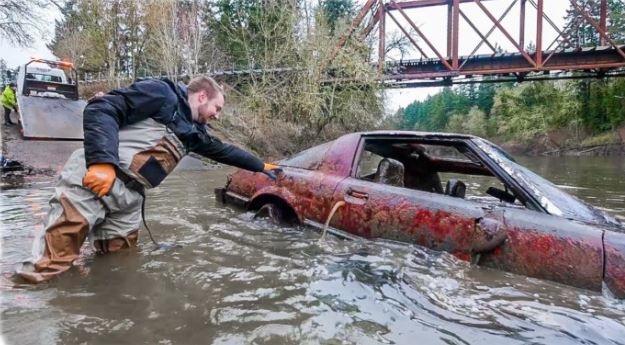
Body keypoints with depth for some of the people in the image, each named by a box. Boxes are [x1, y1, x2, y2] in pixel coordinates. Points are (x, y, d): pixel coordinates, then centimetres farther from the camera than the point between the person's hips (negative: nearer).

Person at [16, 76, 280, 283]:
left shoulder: (193, 131, 22)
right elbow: (101, 109, -13)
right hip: (92, 179, -8)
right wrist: (102, 161, -26)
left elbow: (223, 150, 35)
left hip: (128, 198, 9)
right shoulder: (162, 94, -3)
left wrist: (262, 167, 41)